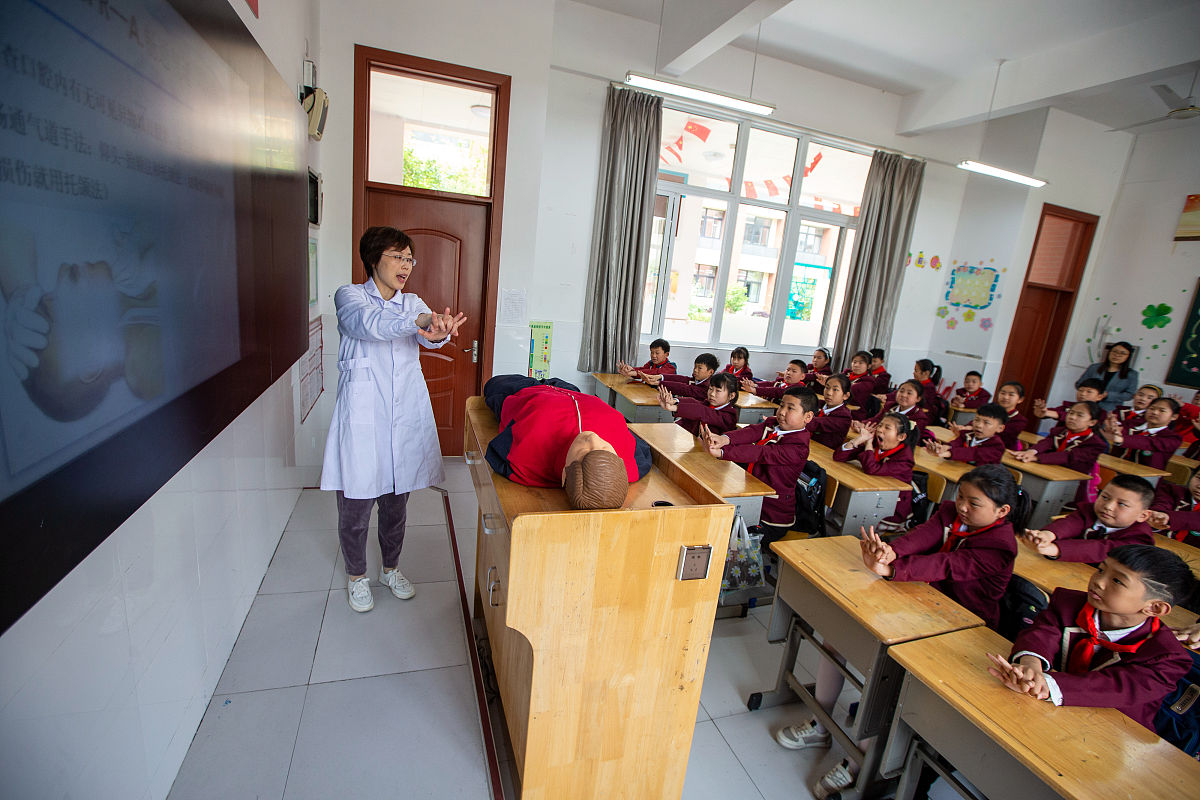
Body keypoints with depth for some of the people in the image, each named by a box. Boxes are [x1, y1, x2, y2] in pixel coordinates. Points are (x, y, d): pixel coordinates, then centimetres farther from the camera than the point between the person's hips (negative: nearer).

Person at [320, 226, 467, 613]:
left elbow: (426, 336, -12)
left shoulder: (413, 303, 10)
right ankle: (356, 575, 31)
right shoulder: (349, 295, 0)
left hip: (405, 414, 4)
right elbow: (365, 322, -24)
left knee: (397, 500, 14)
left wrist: (438, 333, -38)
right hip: (362, 413, -3)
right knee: (356, 500, 7)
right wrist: (418, 320, -43)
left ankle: (391, 568, 36)